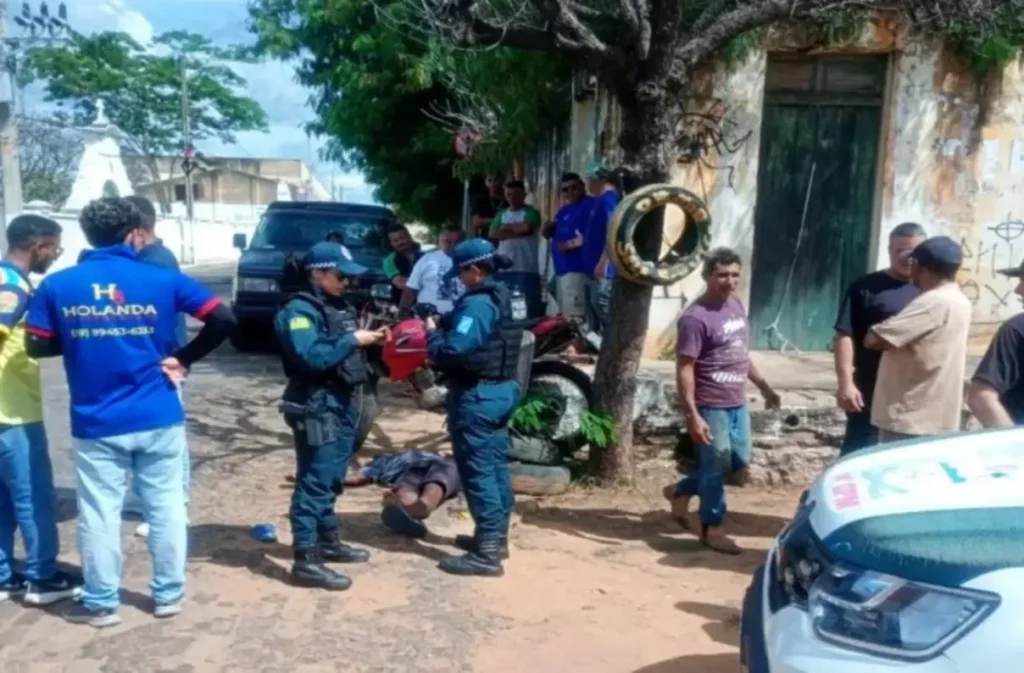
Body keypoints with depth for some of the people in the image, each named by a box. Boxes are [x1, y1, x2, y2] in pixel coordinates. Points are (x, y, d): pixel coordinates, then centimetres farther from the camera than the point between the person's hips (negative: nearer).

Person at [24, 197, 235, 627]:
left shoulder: (57, 285, -2)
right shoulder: (162, 280, -5)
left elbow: (37, 345, 2)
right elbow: (223, 320, -9)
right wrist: (183, 358, -1)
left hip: (95, 424, 1)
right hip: (158, 419, 0)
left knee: (99, 513, 11)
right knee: (165, 506, 12)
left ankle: (100, 603, 23)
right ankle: (168, 595, 23)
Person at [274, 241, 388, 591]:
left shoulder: (338, 306, 15)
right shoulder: (299, 311, -14)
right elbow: (310, 357, -27)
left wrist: (369, 340, 2)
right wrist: (352, 341, -21)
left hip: (343, 404, 9)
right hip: (316, 407, -9)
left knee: (332, 479, 19)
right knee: (314, 482, -7)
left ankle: (328, 541, 32)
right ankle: (305, 560, -2)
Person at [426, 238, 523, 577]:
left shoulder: (476, 305, -20)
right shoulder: (499, 299, 12)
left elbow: (453, 351, -27)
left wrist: (432, 333, -8)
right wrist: (443, 328, 8)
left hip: (476, 396, -10)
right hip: (500, 389, 10)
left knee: (478, 472, -6)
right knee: (495, 466, 17)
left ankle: (487, 554, -2)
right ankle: (496, 536, 28)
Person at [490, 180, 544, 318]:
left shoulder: (531, 212, 3)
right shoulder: (501, 214, 16)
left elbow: (527, 227, -16)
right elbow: (493, 234, 2)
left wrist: (506, 227, -1)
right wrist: (518, 231, -6)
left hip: (526, 269, -4)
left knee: (530, 306, -6)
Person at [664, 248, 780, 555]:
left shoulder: (737, 305, 7)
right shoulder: (696, 317, -19)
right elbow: (684, 370, -21)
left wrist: (764, 387, 23)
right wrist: (692, 415, -25)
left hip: (737, 404, 9)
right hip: (711, 407, -8)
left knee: (739, 461, 16)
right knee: (717, 466, 3)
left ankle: (681, 491, 32)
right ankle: (712, 528, 22)